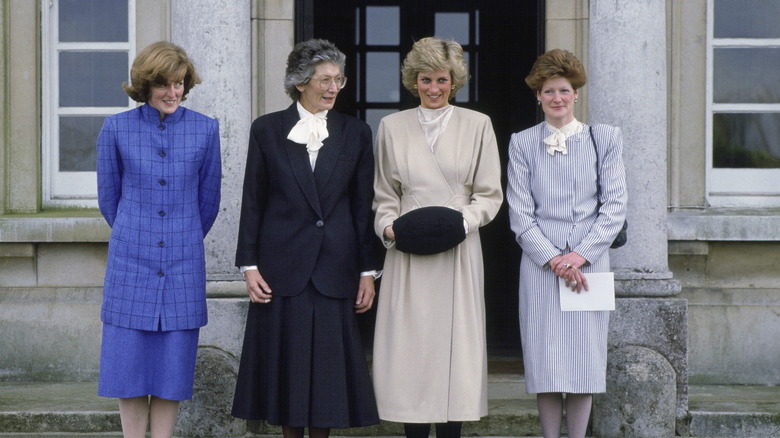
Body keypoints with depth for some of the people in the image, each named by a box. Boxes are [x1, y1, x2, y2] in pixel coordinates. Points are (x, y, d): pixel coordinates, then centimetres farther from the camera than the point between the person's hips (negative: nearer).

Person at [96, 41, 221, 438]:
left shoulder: (205, 130, 2)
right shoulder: (116, 129, 0)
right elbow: (108, 197, 9)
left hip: (183, 261, 1)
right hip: (131, 260, -1)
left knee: (173, 361, 4)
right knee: (130, 359, 1)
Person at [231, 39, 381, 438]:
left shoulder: (355, 133, 6)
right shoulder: (267, 130, 3)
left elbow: (364, 206, 6)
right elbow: (252, 202, 3)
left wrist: (367, 271, 2)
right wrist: (249, 265, -3)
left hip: (334, 269, 1)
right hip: (283, 269, -1)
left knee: (328, 365, 2)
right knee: (287, 364, 3)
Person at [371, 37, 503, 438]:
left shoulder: (477, 125, 7)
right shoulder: (392, 127, 11)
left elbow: (490, 194, 6)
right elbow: (384, 195, 14)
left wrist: (463, 221, -12)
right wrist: (389, 226, -5)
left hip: (458, 253, -1)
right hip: (408, 254, 1)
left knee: (456, 344, -3)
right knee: (409, 347, -3)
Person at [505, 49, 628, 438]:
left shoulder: (605, 138, 7)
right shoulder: (522, 144, 6)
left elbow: (615, 207, 2)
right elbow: (520, 215, 1)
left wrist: (580, 256, -10)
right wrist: (554, 260, -11)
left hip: (590, 263, 0)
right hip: (540, 265, 0)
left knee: (585, 359, 1)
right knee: (545, 362, -1)